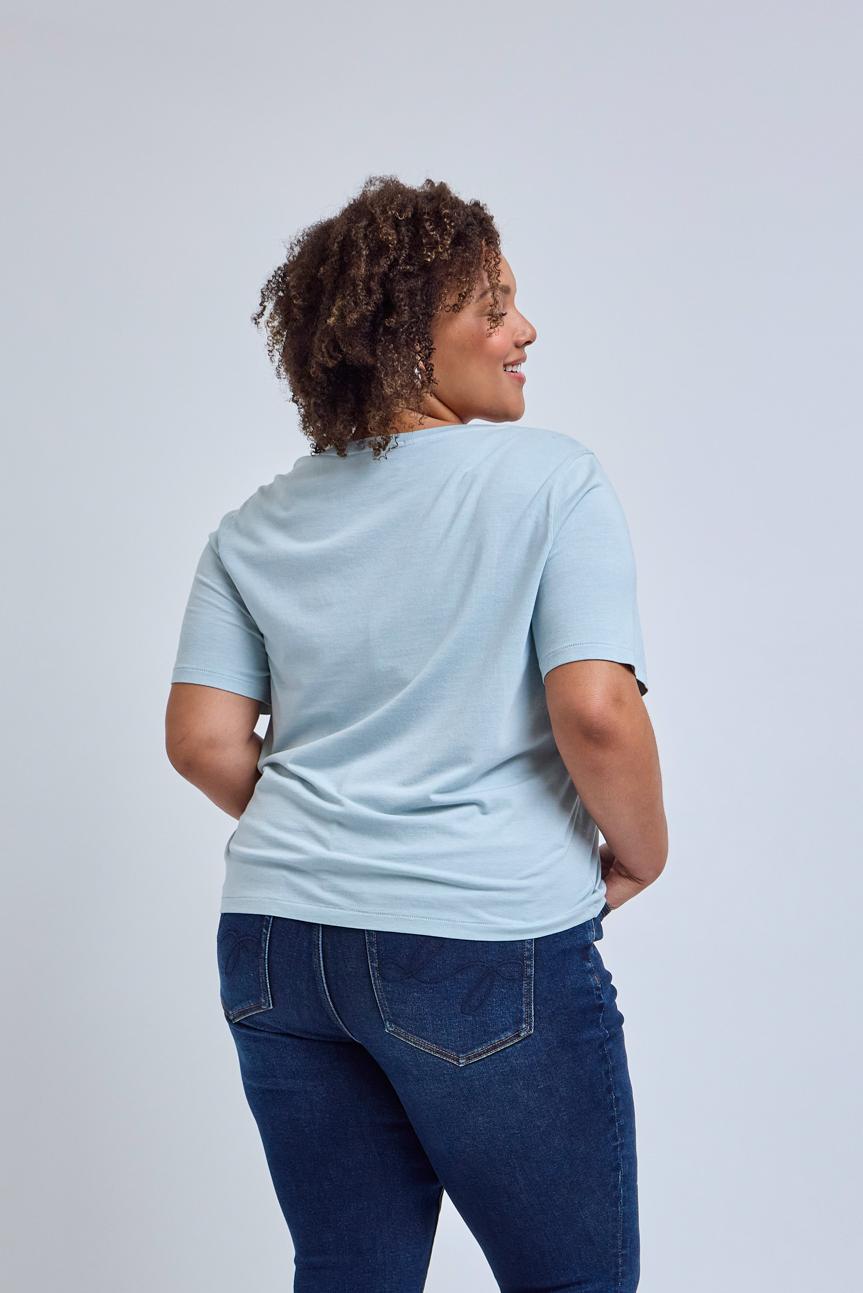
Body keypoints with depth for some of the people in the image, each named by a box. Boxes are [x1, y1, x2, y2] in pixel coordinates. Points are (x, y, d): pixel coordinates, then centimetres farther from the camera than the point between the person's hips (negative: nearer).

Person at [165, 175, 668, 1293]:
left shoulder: (255, 528, 8)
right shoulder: (551, 478, -8)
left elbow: (202, 740, 4)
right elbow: (596, 710, -18)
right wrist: (639, 853, 0)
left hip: (277, 943, 6)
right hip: (490, 947, -5)